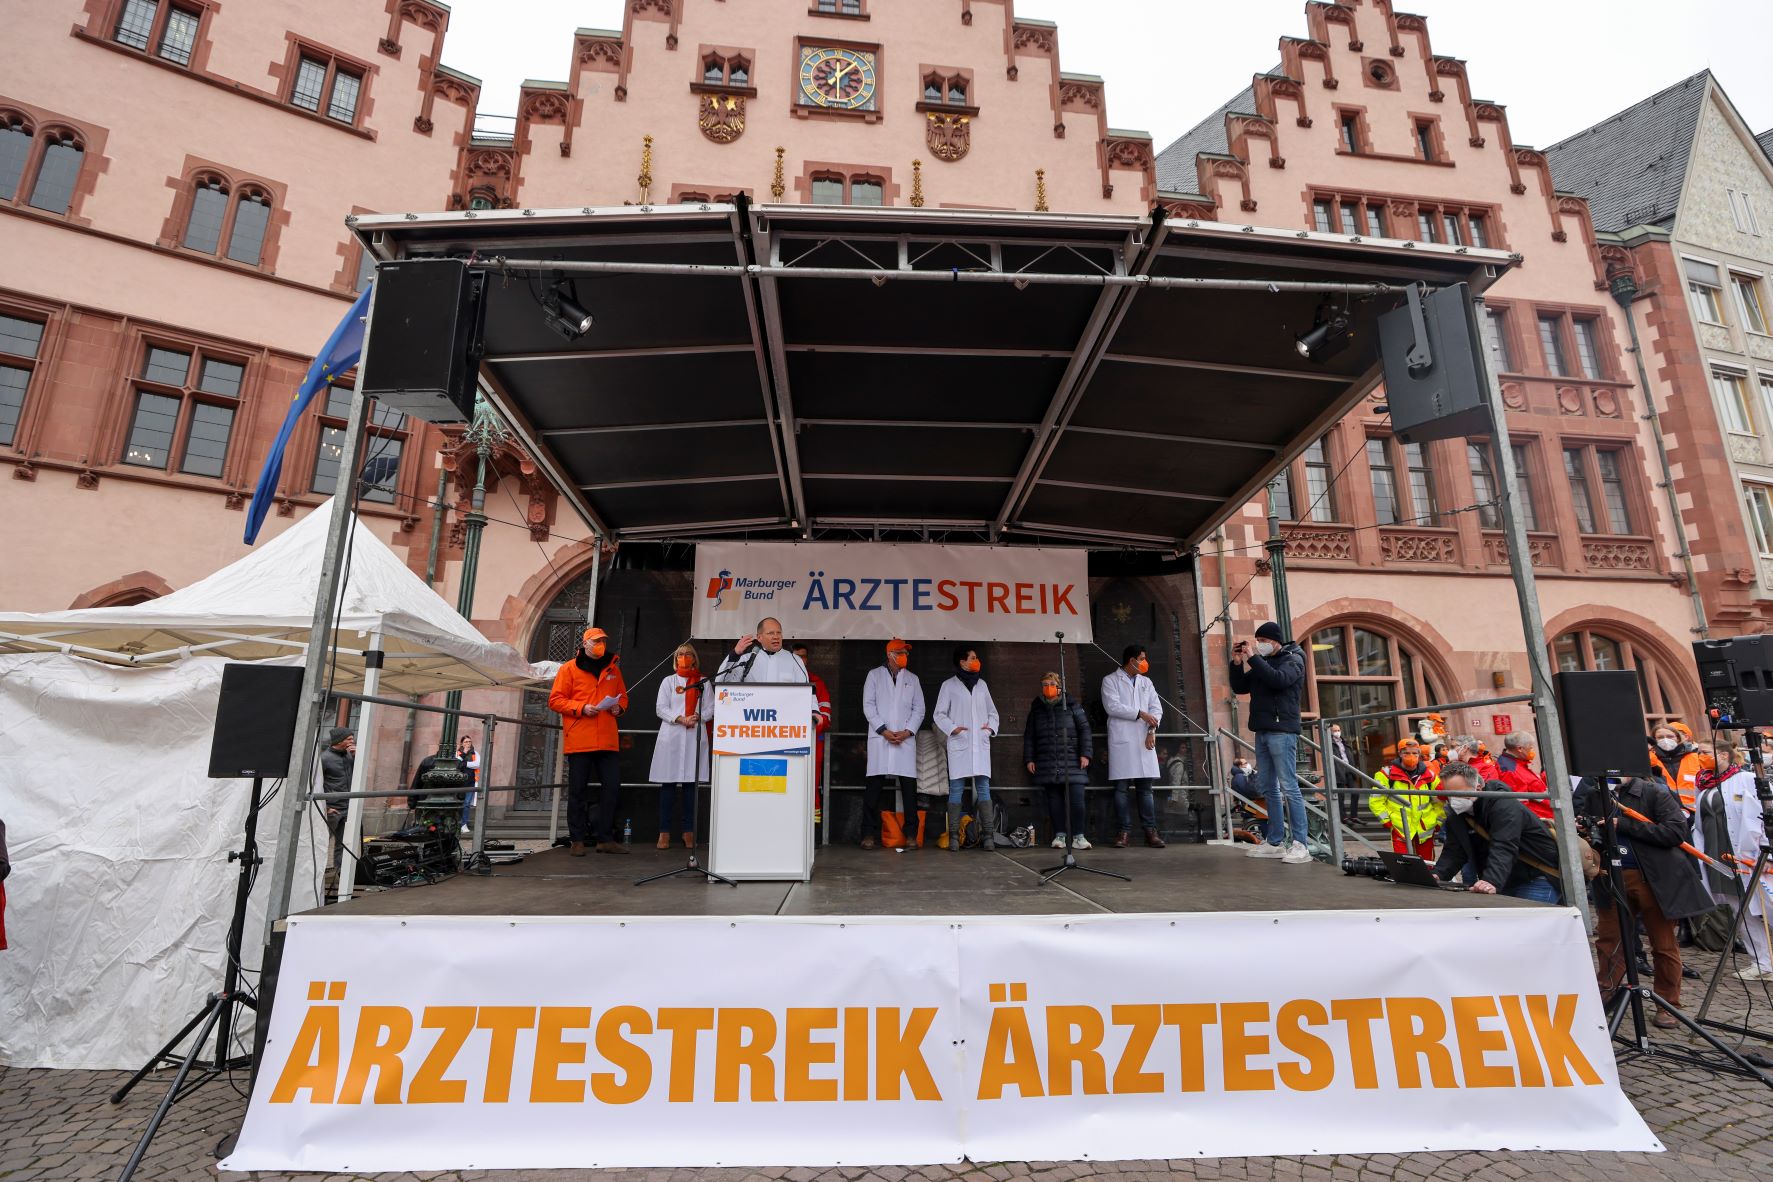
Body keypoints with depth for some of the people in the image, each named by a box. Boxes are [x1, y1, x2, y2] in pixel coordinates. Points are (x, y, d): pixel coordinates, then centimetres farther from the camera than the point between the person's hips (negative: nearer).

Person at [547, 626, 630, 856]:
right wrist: (581, 708, -14)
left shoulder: (613, 669, 16)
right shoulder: (569, 669, 4)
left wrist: (619, 707, 1)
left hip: (608, 740, 4)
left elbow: (623, 697, 24)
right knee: (578, 791, 4)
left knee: (613, 788, 2)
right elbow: (555, 700, -1)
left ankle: (605, 839, 12)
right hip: (579, 741, -4)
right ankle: (578, 840, 13)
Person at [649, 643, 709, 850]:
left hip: (695, 737, 0)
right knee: (668, 784, -3)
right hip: (671, 737, 0)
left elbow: (711, 707, 6)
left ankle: (688, 831, 4)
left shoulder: (703, 682, 13)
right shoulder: (668, 681, 13)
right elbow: (660, 708, 3)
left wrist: (698, 717, -13)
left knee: (690, 783, 0)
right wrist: (680, 719, -11)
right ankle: (664, 832, 0)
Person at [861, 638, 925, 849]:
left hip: (905, 739, 2)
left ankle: (911, 835, 4)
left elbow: (919, 709, 11)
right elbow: (868, 706, 2)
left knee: (909, 787, -2)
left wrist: (907, 731, -5)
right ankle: (869, 834, 3)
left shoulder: (912, 678, 17)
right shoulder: (874, 675, 10)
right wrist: (884, 730, -8)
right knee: (873, 786, -3)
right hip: (879, 738, -2)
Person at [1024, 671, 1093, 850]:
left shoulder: (1072, 706, 5)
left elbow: (1085, 729, 3)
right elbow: (1029, 737, 16)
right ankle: (1059, 835, 11)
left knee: (1076, 798, -9)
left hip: (1072, 762, -2)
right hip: (1047, 764, 2)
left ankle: (1078, 836, -1)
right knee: (1054, 799, 3)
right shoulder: (1036, 709, 13)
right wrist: (1029, 759, 9)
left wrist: (1085, 754, -4)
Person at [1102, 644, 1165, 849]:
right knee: (1121, 787, -3)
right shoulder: (1110, 680, 5)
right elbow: (1112, 706, -9)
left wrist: (1152, 729, -6)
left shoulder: (1146, 682, 19)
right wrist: (1140, 713, -9)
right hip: (1121, 740, -4)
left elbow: (1156, 708, 11)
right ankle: (1124, 831, 1)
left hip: (1145, 740, 4)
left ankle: (1150, 830, 5)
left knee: (1145, 787, 3)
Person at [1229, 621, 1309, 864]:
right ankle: (1275, 842, 12)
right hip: (1262, 731, 7)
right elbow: (1239, 688, 17)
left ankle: (1300, 845, -7)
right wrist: (1238, 663, 5)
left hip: (1282, 731, -7)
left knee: (1289, 787, -9)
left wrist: (1252, 658, -17)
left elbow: (1278, 680, -21)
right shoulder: (1261, 662, 19)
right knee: (1268, 788, 7)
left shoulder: (1293, 659, -1)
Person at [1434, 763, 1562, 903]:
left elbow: (1504, 850, -36)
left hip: (1538, 878, -7)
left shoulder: (1505, 806, -23)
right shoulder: (1455, 815, 0)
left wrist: (1492, 882, -49)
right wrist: (1437, 875, -23)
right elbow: (1454, 852, -5)